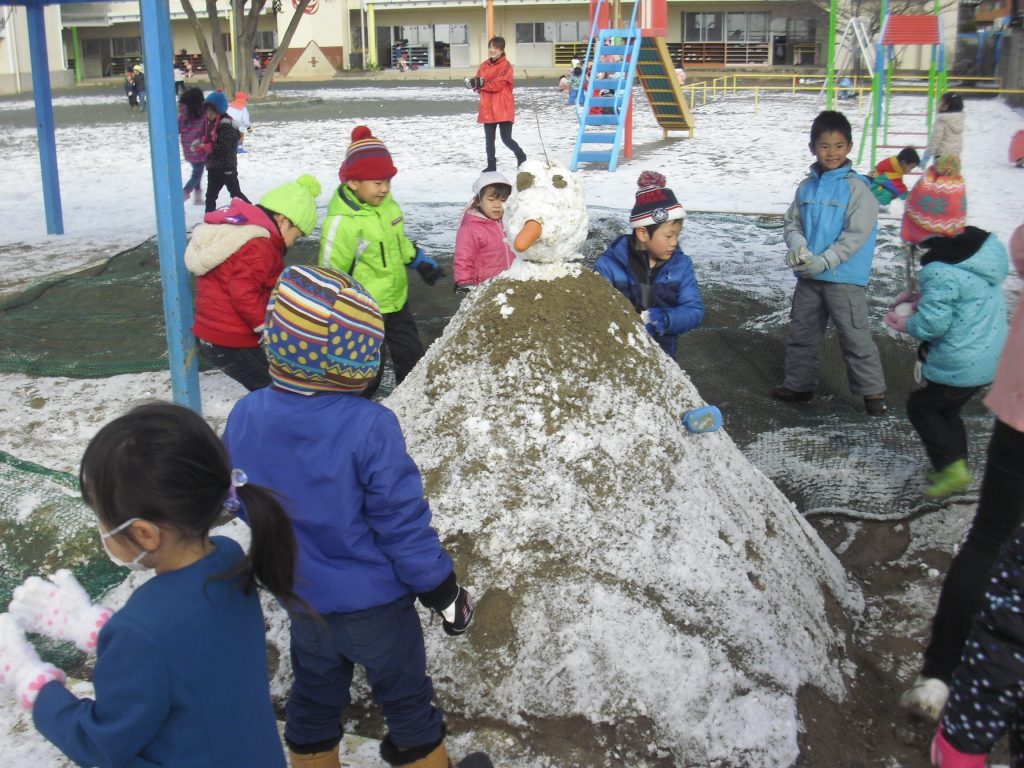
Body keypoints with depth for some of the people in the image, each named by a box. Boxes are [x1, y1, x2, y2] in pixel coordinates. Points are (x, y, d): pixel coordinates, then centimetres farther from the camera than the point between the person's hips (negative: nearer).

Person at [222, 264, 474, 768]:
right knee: (405, 698, 17)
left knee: (314, 697, 25)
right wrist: (443, 592, -7)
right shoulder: (368, 428, -29)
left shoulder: (244, 418, -12)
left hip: (302, 602, 5)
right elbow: (402, 521, -22)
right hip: (375, 603, -4)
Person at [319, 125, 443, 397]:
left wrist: (421, 262, 17)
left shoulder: (387, 205, -1)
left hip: (397, 302, 8)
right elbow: (332, 272, -21)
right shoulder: (342, 222, -26)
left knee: (412, 355, 22)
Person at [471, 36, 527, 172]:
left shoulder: (506, 65, -7)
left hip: (503, 109, -5)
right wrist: (476, 85, -14)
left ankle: (521, 156, 20)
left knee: (506, 139, -5)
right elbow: (479, 87, 7)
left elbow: (498, 84, -18)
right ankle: (491, 166, 17)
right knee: (489, 139, 8)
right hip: (488, 109, 6)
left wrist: (482, 84, -13)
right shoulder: (483, 66, 10)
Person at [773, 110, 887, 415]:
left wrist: (823, 262, -20)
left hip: (845, 277, -6)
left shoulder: (856, 187, -10)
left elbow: (856, 235, -16)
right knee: (801, 333, 15)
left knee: (855, 336, -1)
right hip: (809, 276, 6)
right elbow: (792, 222, 10)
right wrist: (797, 246, -12)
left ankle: (872, 390, 11)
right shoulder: (806, 187, 7)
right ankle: (799, 384, 30)